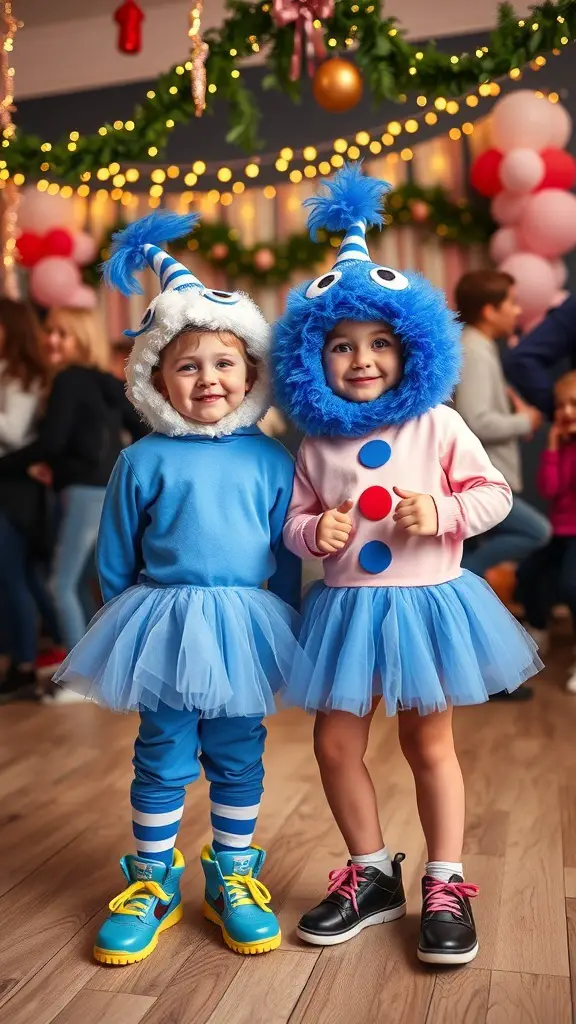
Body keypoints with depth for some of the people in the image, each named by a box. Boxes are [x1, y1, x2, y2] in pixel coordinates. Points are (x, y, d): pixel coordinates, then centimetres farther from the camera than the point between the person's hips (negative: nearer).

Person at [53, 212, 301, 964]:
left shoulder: (271, 461, -2)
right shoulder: (144, 462, -5)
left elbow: (286, 559, 5)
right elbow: (115, 560, 4)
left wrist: (284, 631, 8)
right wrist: (129, 628, 7)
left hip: (245, 629, 1)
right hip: (164, 626, -1)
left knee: (238, 757, 14)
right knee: (163, 758, 11)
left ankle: (234, 874, 33)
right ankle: (152, 882, 29)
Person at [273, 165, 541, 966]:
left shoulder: (438, 425, -5)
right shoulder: (317, 444, 1)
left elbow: (495, 493, -4)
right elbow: (296, 520, 8)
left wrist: (441, 513, -20)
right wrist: (313, 533, -14)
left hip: (426, 600, -3)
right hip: (346, 607, 3)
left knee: (428, 743, 9)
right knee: (335, 744, 8)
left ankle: (445, 886, 26)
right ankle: (372, 875, 30)